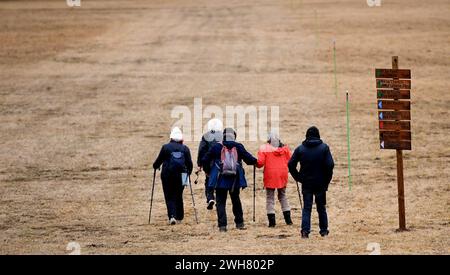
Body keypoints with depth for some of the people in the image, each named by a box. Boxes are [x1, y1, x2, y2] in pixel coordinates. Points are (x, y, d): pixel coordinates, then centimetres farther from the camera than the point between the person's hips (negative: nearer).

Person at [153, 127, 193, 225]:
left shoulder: (165, 147, -4)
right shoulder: (185, 148, 2)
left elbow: (159, 160, 2)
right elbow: (189, 163, 4)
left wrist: (155, 166, 23)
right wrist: (188, 172, 21)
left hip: (167, 176, -2)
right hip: (180, 176, 2)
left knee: (169, 197, 2)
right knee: (178, 196, 15)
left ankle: (172, 216, -15)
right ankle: (179, 217, 19)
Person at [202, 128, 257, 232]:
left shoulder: (216, 147, -3)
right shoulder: (238, 147, -3)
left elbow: (205, 160, 0)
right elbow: (249, 159, -4)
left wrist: (208, 171, 16)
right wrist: (255, 161, 18)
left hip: (220, 180, -2)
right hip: (235, 180, 2)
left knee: (221, 202, 4)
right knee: (236, 201, 19)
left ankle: (222, 225, -5)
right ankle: (239, 223, 23)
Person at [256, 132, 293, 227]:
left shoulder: (264, 148, -8)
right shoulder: (284, 148, 1)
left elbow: (260, 163, -12)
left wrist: (256, 164, 10)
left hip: (270, 176, -3)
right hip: (282, 175, 3)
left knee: (270, 198, 4)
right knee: (283, 196, 17)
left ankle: (272, 221, -4)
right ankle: (288, 219, 13)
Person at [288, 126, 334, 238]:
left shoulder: (300, 149, -1)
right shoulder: (324, 147, -5)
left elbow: (291, 165, -5)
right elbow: (330, 165, -12)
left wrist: (298, 178, 3)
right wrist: (327, 180, -1)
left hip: (306, 183, 0)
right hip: (320, 183, 0)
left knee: (306, 207, 4)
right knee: (321, 207, 13)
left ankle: (305, 230, -10)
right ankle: (324, 230, 19)